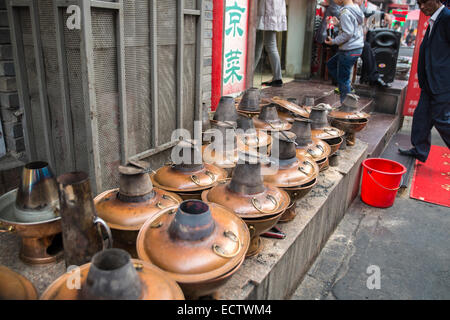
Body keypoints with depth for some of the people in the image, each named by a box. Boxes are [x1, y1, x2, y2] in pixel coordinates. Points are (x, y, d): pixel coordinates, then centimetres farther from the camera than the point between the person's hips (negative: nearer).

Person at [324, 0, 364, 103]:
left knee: (343, 80, 1)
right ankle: (348, 87, 22)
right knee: (330, 64, 24)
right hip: (357, 47, 10)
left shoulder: (345, 12, -19)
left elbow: (347, 33, -23)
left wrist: (333, 41, -11)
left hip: (349, 51, -10)